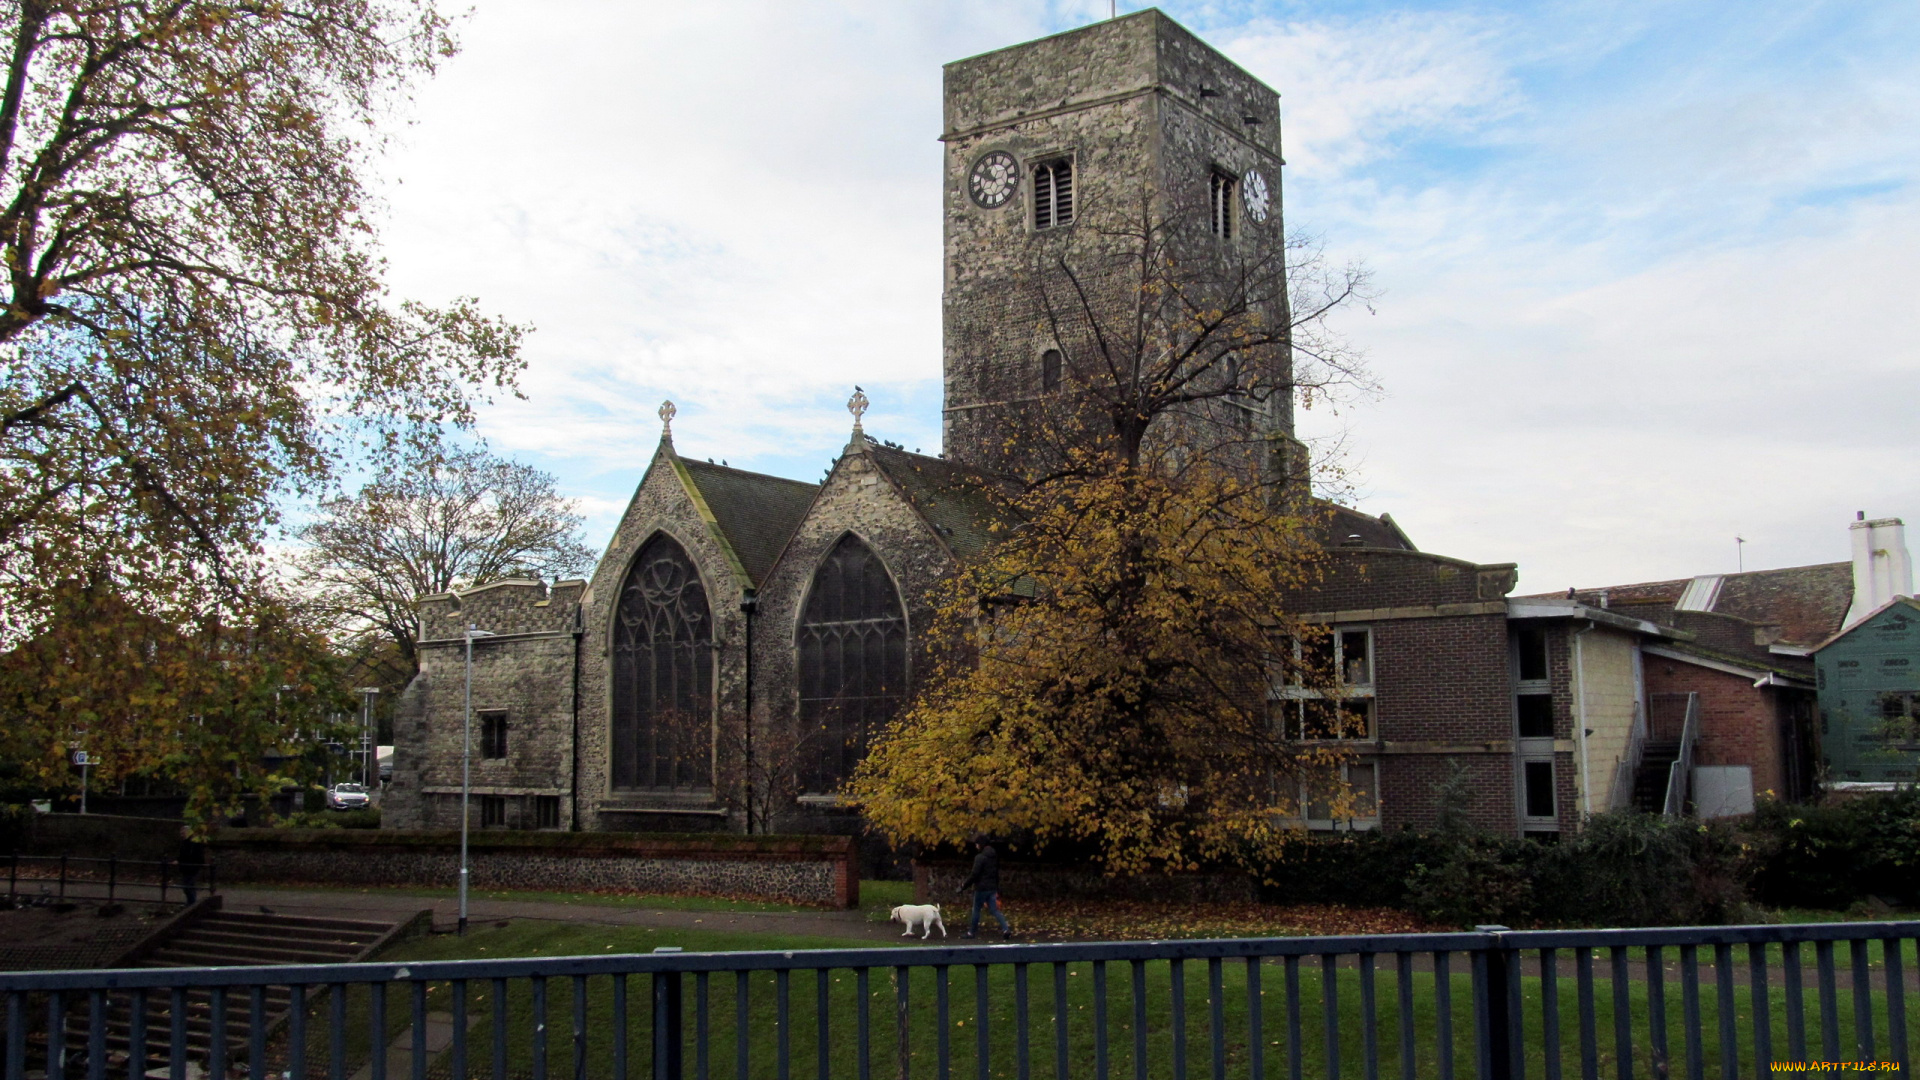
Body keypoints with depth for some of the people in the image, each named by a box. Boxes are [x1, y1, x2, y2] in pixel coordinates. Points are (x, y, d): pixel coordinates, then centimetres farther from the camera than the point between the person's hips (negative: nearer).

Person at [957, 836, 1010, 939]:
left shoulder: (980, 858, -16)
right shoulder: (994, 856, 10)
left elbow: (974, 874, -18)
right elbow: (996, 873, 17)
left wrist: (964, 885, -8)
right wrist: (996, 888, 23)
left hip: (981, 888, -7)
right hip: (992, 888, 7)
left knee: (976, 910, 6)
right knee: (994, 910, 6)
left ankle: (972, 932, 14)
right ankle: (1005, 928, -8)